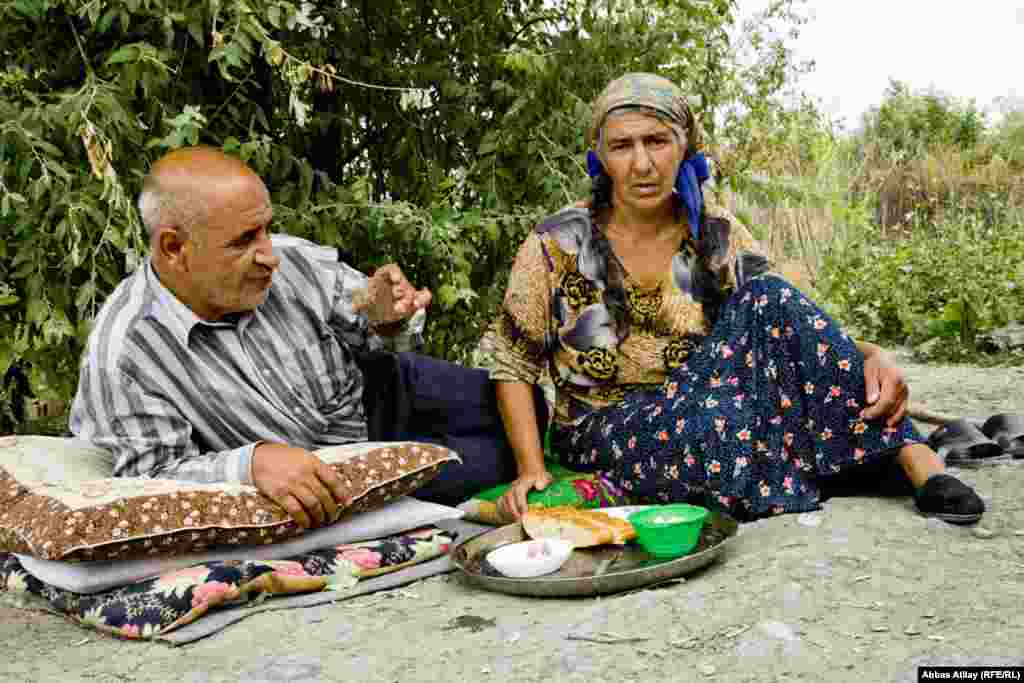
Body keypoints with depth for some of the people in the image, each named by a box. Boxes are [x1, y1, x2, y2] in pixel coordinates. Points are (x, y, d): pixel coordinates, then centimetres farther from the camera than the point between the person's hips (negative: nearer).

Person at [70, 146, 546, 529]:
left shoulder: (291, 260, -19)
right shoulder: (123, 356, -28)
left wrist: (386, 321, -29)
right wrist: (253, 461, -44)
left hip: (377, 390, 4)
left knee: (524, 410, 5)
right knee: (501, 457, -15)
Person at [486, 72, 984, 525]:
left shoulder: (719, 240, -2)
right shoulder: (557, 246, -10)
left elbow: (782, 321, -7)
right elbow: (513, 367, -4)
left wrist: (868, 357, -27)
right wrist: (532, 469, -16)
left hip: (696, 411, 3)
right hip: (604, 434, -2)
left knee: (769, 301, -24)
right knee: (718, 418, -36)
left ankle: (916, 460, -21)